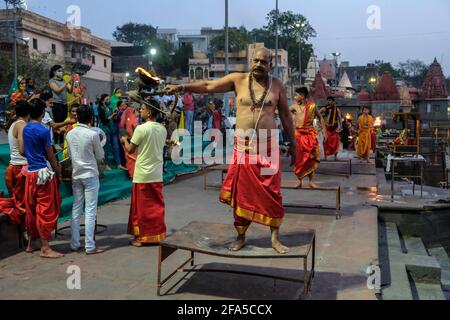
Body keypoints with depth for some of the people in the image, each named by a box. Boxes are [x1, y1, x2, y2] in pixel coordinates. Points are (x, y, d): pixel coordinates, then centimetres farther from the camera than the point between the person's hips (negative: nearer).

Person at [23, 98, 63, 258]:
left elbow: (25, 151, 14)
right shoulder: (43, 131, -14)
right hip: (44, 173, -8)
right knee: (46, 210, -3)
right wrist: (58, 172, 0)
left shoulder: (26, 129, 9)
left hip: (30, 172, 8)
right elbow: (50, 155, -9)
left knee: (31, 209, 15)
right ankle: (45, 248, 0)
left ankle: (31, 243, 25)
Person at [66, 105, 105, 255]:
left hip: (76, 175, 5)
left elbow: (70, 154, 13)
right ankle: (90, 246, 0)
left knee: (76, 209, 11)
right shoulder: (93, 134, -13)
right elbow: (100, 156, -3)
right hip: (90, 175, -5)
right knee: (90, 210, -2)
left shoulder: (70, 134, 3)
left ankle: (75, 244, 16)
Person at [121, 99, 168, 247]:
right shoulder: (163, 129, 4)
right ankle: (156, 235, 18)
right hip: (157, 174, 6)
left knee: (142, 206, 5)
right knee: (156, 206, 12)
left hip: (143, 174, -5)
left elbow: (130, 150, -9)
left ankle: (141, 237, 13)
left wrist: (125, 140, 11)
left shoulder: (141, 128, -15)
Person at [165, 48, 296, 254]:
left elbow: (285, 116, 10)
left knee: (272, 194, 1)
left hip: (268, 147, 0)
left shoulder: (277, 86, 4)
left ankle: (275, 238, 16)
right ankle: (241, 236, 23)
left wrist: (293, 143, 10)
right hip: (243, 147, 1)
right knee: (242, 194, 8)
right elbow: (208, 86, 2)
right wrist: (182, 87, -9)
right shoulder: (238, 80, 3)